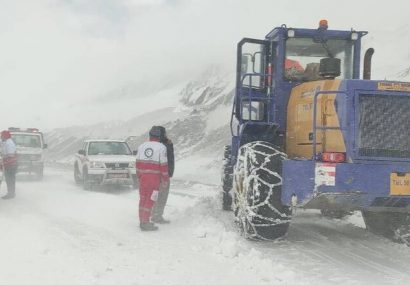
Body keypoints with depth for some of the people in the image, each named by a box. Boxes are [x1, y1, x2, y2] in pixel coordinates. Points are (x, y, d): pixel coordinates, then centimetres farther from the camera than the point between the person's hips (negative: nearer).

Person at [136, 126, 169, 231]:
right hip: (155, 177, -5)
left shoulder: (142, 146, 6)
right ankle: (145, 223, -3)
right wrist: (165, 180, -2)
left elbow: (138, 163, 8)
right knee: (150, 200, -2)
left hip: (143, 177, 5)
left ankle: (142, 221, 19)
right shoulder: (161, 147, -8)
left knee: (143, 198, 12)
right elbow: (164, 165, -9)